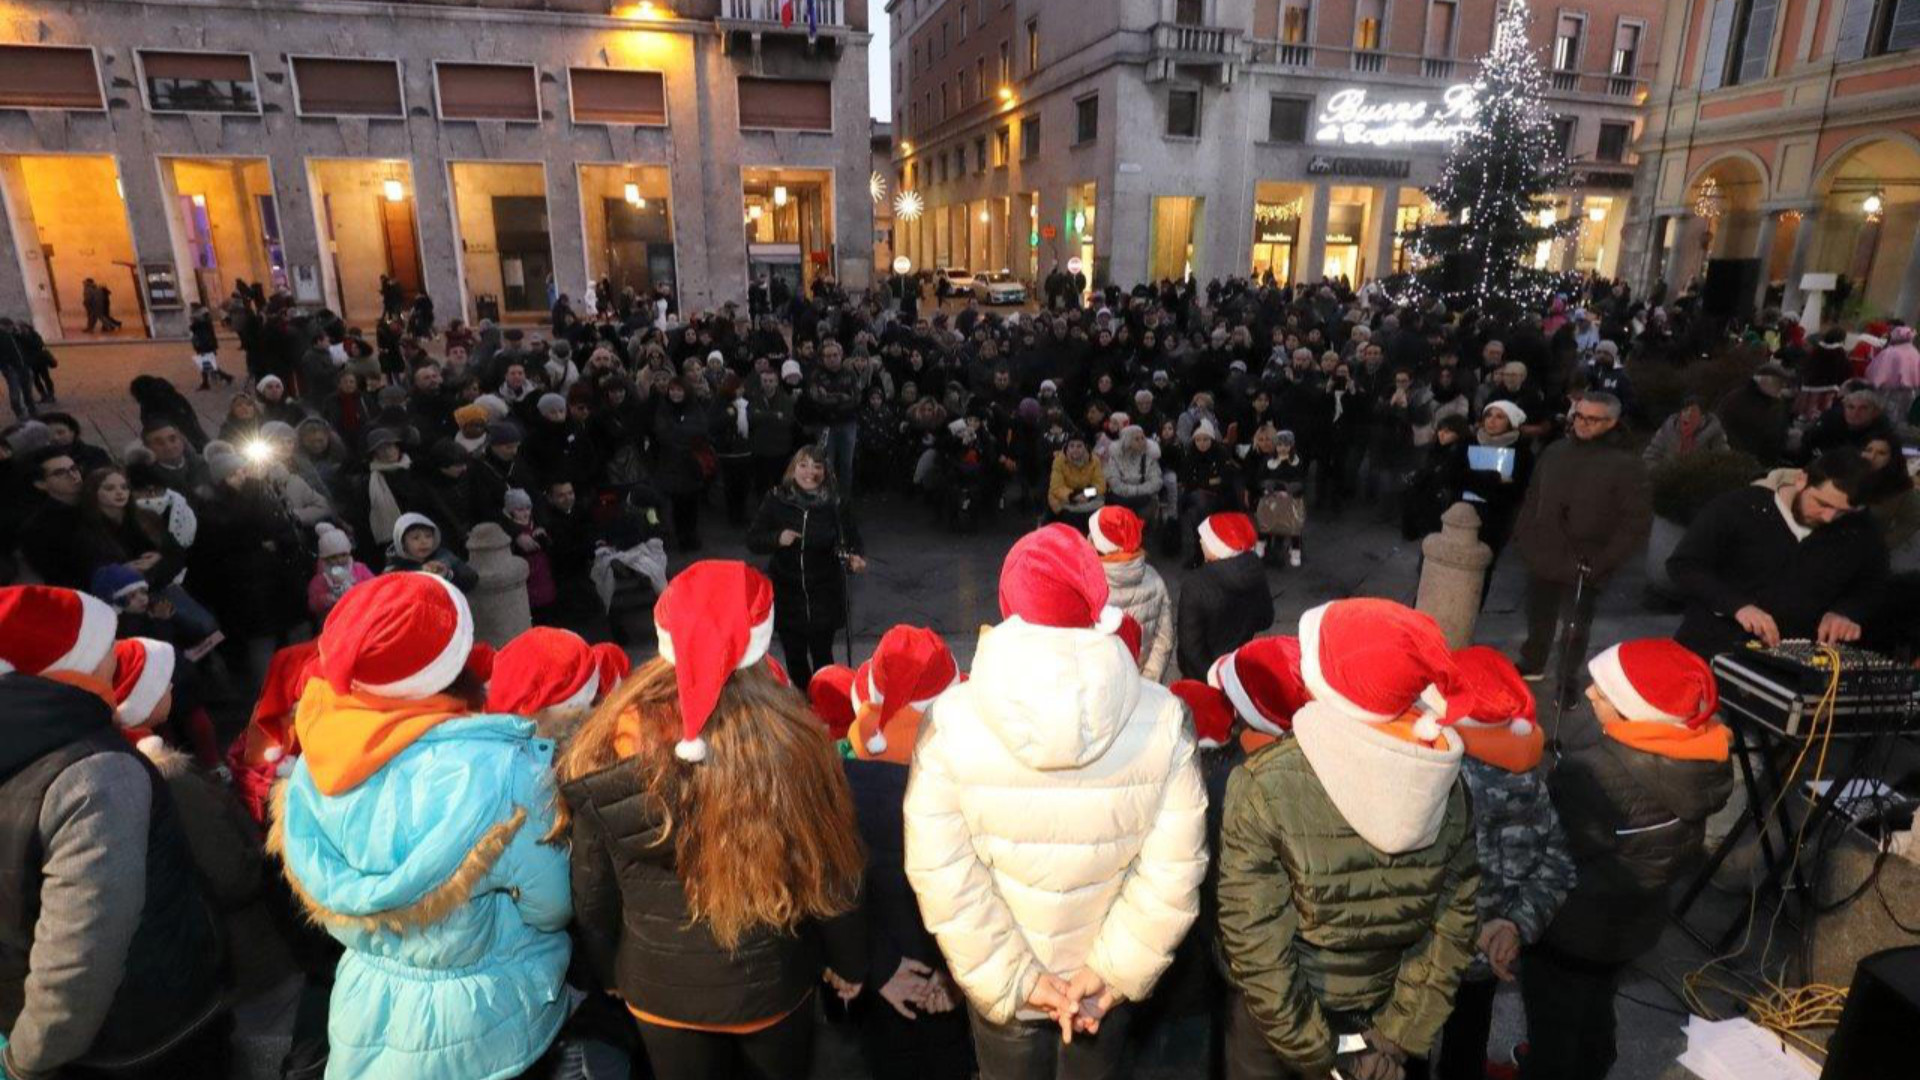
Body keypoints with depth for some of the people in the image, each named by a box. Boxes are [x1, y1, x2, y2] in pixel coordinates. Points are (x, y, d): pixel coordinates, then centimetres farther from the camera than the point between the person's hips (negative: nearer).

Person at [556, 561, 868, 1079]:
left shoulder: (608, 751, -22)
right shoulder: (786, 740, -26)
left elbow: (593, 891, -8)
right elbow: (827, 872, -15)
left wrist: (609, 971, 11)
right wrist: (849, 963, 4)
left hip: (660, 989, 1)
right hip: (772, 984, -1)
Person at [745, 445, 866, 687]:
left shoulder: (836, 505, -8)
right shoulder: (776, 502, -6)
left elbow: (853, 542, -3)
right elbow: (752, 540, -2)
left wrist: (856, 560, -26)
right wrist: (777, 539, -22)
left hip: (824, 596, -1)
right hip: (786, 595, 1)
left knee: (822, 656, 5)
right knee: (795, 658, 12)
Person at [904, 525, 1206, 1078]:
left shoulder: (953, 722, -25)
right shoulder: (1161, 719, -22)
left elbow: (942, 876, -22)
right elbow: (1174, 870, -19)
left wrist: (1011, 979, -12)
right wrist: (1113, 969, -9)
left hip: (1000, 986, -1)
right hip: (1105, 988, 1)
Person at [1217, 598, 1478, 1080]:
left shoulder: (1262, 790, -30)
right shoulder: (1447, 786, -16)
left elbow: (1257, 945, -24)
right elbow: (1453, 929, -9)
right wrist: (1396, 1040, -2)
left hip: (1269, 1019, -3)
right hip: (1379, 1013, 4)